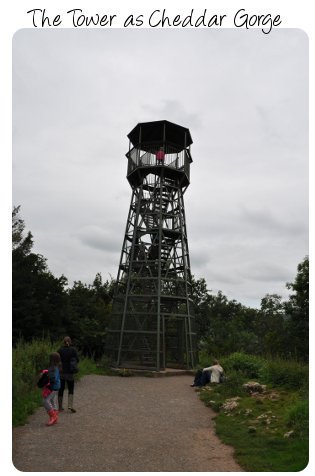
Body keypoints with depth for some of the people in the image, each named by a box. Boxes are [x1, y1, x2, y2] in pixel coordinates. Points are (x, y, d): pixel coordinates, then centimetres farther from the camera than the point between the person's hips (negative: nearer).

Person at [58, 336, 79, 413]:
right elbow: (77, 360, -2)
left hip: (61, 372, 0)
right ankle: (70, 406, -3)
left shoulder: (60, 350, -6)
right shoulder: (73, 350, -5)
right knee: (71, 390, 11)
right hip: (70, 373, 0)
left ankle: (60, 407, 15)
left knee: (61, 390, 11)